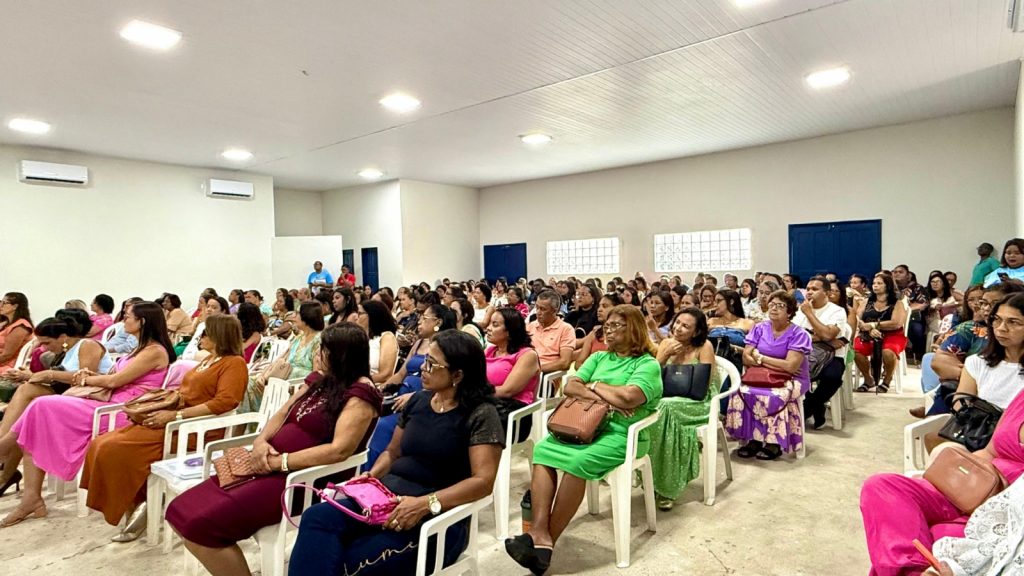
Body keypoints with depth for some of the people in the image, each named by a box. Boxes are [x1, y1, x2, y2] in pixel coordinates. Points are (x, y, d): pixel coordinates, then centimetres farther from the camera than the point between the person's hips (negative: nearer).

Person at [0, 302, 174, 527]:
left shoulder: (155, 351, -11)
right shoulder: (141, 349, 21)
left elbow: (114, 381, -13)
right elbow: (114, 378, 18)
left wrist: (87, 379, 4)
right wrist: (90, 375, 0)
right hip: (111, 404, 9)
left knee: (43, 407, -14)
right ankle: (32, 496, -8)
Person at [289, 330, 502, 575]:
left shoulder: (480, 414, -10)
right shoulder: (419, 400, 10)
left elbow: (483, 481, -17)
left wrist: (425, 504, -26)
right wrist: (371, 476, 0)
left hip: (438, 516, -6)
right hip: (388, 499, 6)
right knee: (317, 518, -20)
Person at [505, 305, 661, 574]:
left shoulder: (648, 364, -1)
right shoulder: (599, 357, 18)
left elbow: (629, 397, -20)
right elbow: (570, 386, 6)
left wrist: (594, 385, -3)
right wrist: (606, 396, -10)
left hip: (622, 434, -6)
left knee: (577, 463, -31)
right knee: (542, 450, -20)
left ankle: (549, 540, -19)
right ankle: (539, 532, -28)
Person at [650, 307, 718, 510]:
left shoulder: (704, 346, -7)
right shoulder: (666, 343, 7)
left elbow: (705, 384, -10)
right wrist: (666, 355, -12)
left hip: (698, 403, -4)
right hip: (668, 400, 4)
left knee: (665, 409, -35)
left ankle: (667, 486, -24)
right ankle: (652, 479, -18)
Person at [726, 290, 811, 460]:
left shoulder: (799, 334, -8)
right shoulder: (759, 329, 4)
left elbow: (790, 366, -19)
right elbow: (746, 358, -2)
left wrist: (760, 357, -9)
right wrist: (778, 365, -13)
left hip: (790, 380, -3)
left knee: (774, 397, -35)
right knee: (741, 392, -26)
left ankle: (775, 442, -16)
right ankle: (753, 439, -16)